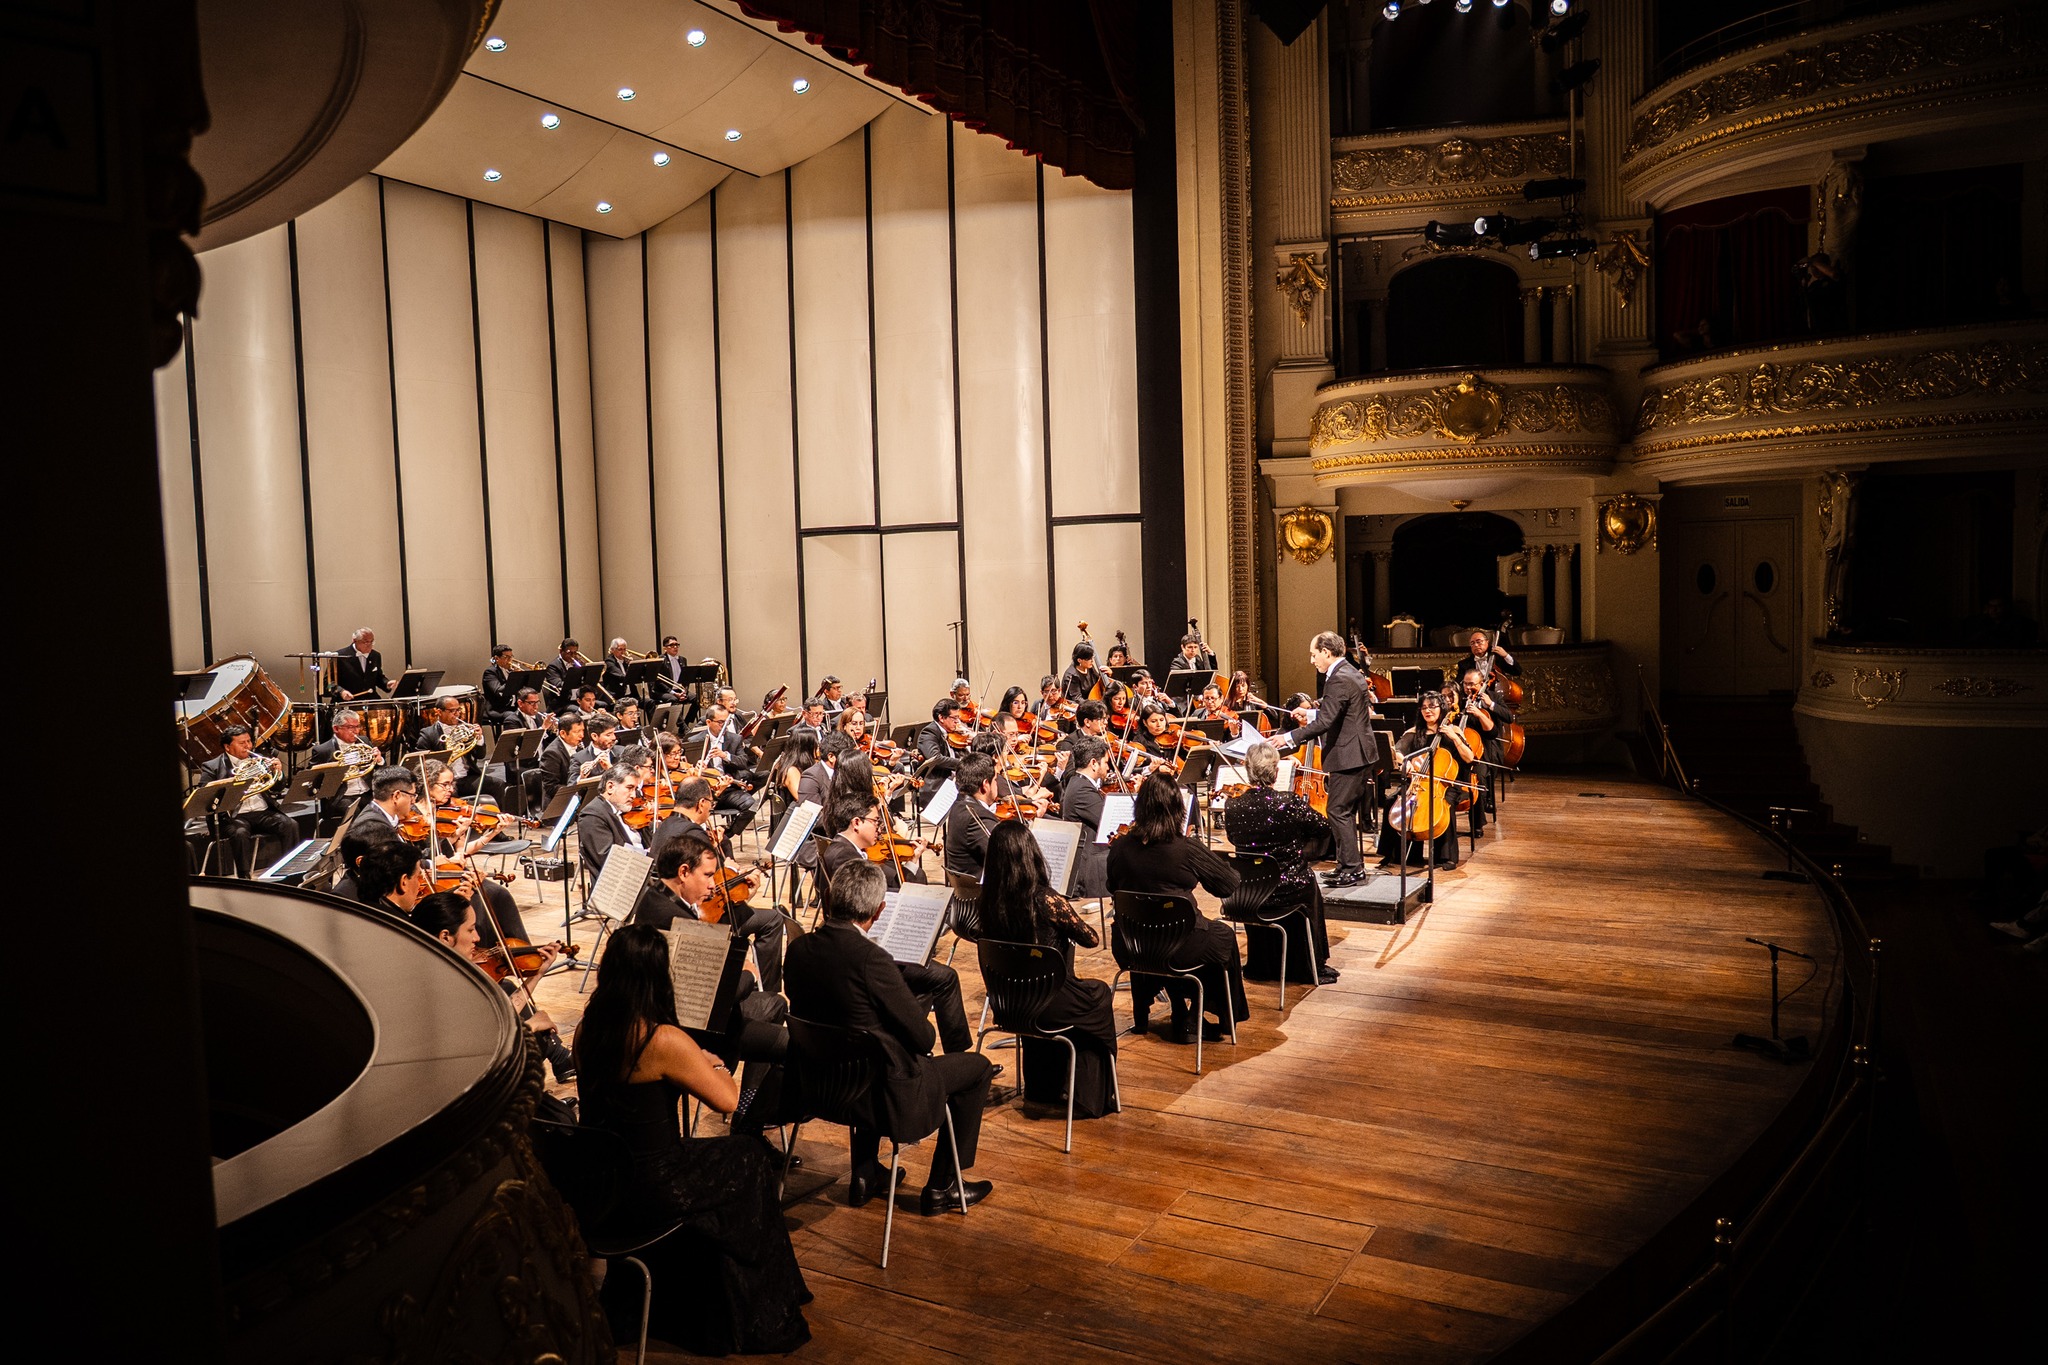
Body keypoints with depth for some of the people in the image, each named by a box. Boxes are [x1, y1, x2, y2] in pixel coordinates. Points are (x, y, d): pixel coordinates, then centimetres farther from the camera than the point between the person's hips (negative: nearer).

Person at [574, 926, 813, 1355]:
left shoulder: (587, 1030, -6)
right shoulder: (665, 1041, -27)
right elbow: (729, 1101, -17)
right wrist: (714, 1063, 2)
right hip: (651, 1186, -6)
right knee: (751, 1158, 17)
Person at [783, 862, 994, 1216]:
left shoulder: (798, 949, -7)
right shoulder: (871, 958, -27)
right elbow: (923, 1038, -20)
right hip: (881, 1091, -7)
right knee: (977, 1067, 12)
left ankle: (864, 1173, 37)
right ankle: (943, 1186, 19)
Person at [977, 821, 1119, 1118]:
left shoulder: (987, 899, -10)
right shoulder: (1047, 901, -24)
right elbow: (1092, 940, -9)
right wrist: (1070, 922, 10)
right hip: (1044, 1005, -5)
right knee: (1099, 994, 25)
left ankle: (1042, 1088, 46)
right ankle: (1091, 1100, 34)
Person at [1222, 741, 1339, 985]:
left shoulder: (1232, 806, -13)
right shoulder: (1289, 803, -22)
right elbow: (1324, 828, -7)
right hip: (1288, 889, -3)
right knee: (1310, 888, 30)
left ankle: (1261, 965, 45)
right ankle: (1315, 966, 38)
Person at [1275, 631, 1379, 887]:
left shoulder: (1338, 679, -19)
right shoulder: (1352, 672, 13)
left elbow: (1325, 722, -25)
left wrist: (1290, 737, -22)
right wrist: (1310, 713, 23)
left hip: (1348, 755, -11)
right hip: (1360, 752, 11)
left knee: (1339, 812, -6)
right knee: (1346, 812, 16)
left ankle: (1352, 868, -2)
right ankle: (1350, 864, 22)